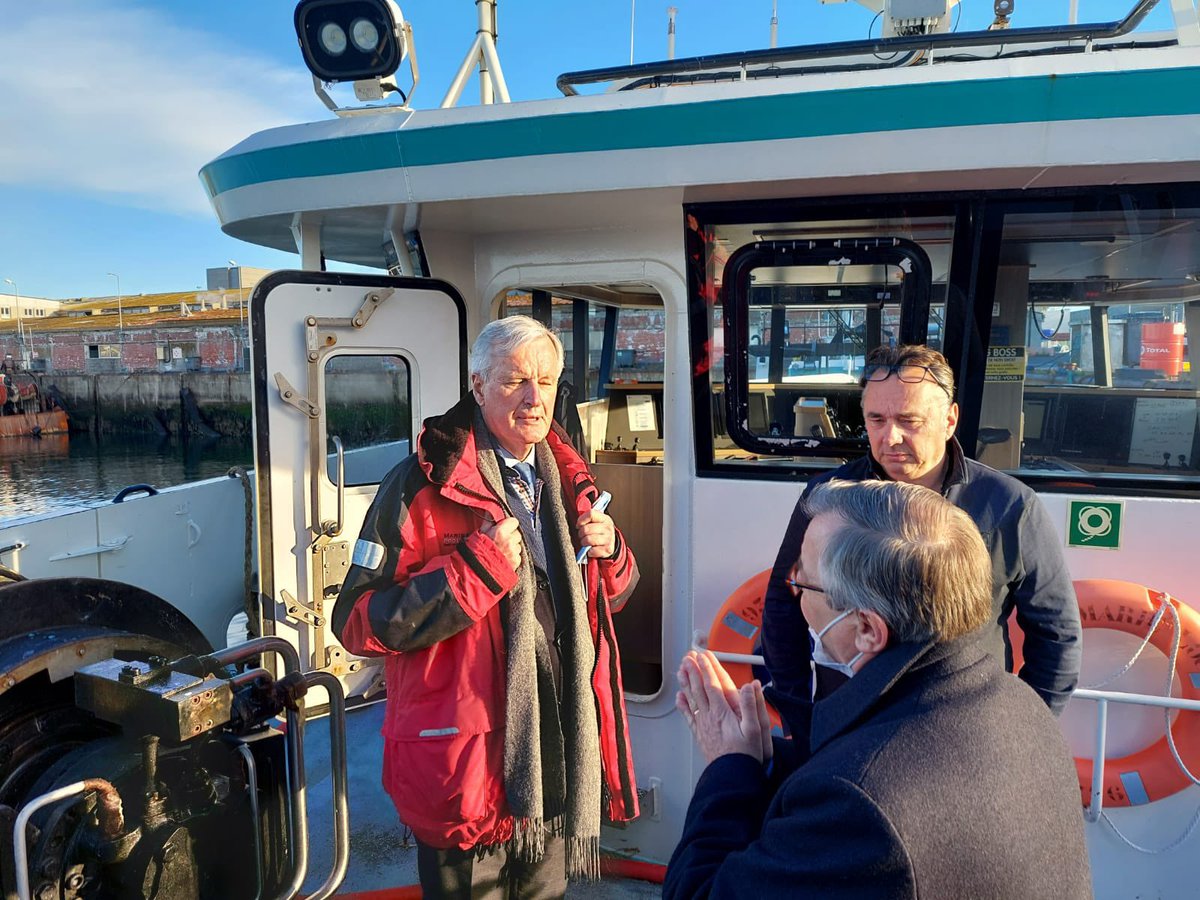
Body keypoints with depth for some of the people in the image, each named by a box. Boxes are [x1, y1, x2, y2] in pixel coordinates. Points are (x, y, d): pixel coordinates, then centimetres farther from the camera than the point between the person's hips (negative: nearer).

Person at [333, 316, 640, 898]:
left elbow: (611, 598, 18)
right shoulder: (424, 486, -13)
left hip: (561, 759, 6)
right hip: (467, 767, -6)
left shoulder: (566, 482, 8)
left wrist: (608, 552, -4)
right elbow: (358, 622, -17)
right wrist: (477, 567, -25)